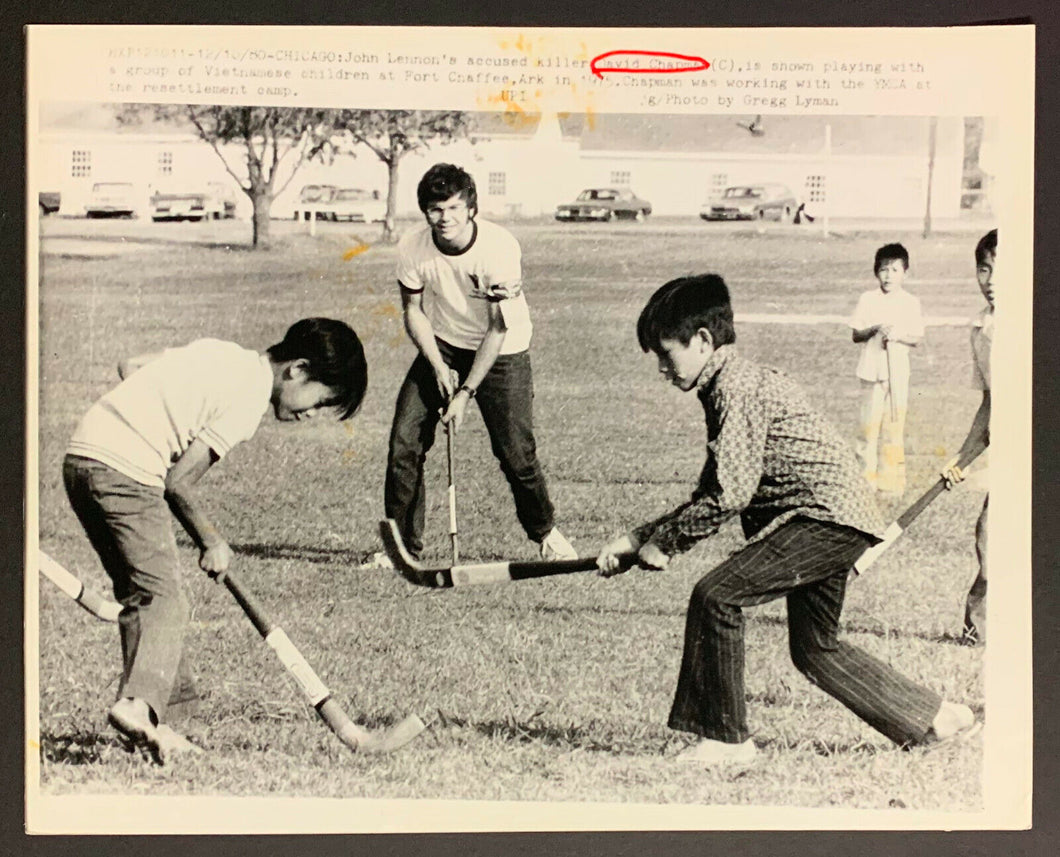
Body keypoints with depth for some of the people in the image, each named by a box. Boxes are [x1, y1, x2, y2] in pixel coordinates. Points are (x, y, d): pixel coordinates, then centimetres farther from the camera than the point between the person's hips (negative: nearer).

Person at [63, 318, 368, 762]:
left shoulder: (221, 354, 16)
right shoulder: (248, 398, -10)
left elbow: (128, 366, 22)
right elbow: (179, 482, -11)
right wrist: (212, 543, 3)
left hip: (82, 452, 10)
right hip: (125, 472, -9)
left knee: (139, 595, 13)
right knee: (164, 600, -9)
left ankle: (151, 718, 13)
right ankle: (138, 704, -25)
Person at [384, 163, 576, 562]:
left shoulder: (501, 248, -26)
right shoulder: (412, 249, -17)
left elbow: (498, 328, -21)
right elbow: (414, 311, -1)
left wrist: (466, 392, -22)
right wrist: (438, 366, -14)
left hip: (501, 352, -3)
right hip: (441, 347, 3)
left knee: (515, 450, -8)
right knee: (405, 439, -9)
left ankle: (546, 532, 19)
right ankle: (403, 542, 4)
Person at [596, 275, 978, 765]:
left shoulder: (738, 387, -14)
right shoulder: (725, 390, 17)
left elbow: (730, 495, -21)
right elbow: (707, 499, 19)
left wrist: (662, 541, -11)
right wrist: (636, 540, 11)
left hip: (827, 516, -11)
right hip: (830, 521, 11)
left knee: (716, 596, -14)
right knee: (814, 648, 18)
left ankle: (725, 738, -4)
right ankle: (937, 720, 27)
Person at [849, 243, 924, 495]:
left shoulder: (910, 302, 3)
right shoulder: (868, 299, 2)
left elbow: (917, 338, 3)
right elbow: (855, 334, 2)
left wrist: (897, 335, -16)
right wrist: (874, 330, -16)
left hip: (898, 371, 0)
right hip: (871, 370, 0)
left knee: (894, 423, 2)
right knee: (869, 423, 0)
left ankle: (891, 477, 10)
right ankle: (867, 475, 8)